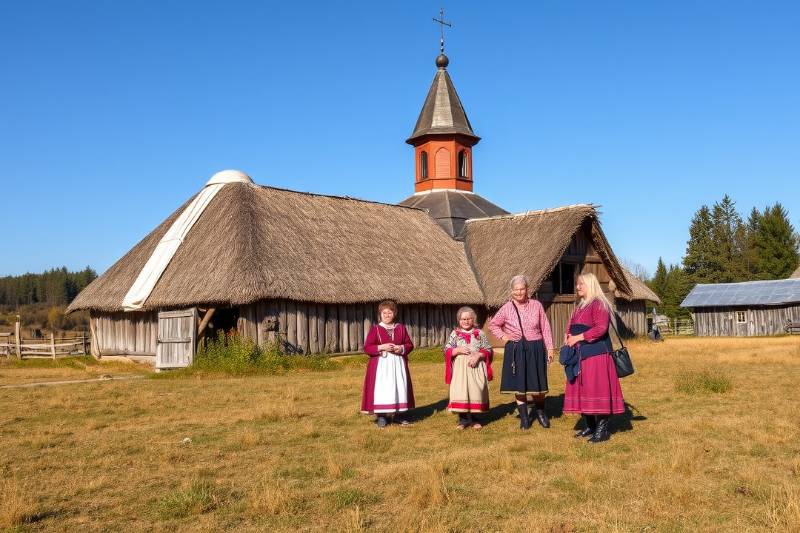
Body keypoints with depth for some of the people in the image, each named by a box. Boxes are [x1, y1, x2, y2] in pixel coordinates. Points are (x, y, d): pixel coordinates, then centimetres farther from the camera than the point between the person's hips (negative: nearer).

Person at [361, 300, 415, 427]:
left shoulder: (401, 328, 8)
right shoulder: (375, 329, -1)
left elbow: (410, 344, 9)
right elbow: (367, 348, -5)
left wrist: (402, 348, -12)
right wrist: (381, 347, -19)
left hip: (398, 364, 3)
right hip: (381, 364, -3)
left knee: (399, 387, 6)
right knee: (381, 389, -4)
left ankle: (398, 414, 19)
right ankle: (381, 416, 6)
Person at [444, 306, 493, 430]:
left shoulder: (479, 333, 6)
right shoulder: (455, 333, 7)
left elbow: (488, 350, 5)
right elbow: (447, 350, 4)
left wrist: (478, 355, -11)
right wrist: (458, 350, -12)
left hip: (475, 368, 0)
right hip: (460, 368, 0)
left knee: (475, 391, 1)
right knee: (460, 392, -5)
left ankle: (472, 419, 16)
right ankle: (464, 419, 7)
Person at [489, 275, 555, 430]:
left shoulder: (536, 305, -1)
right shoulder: (507, 308, -1)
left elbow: (545, 328, 4)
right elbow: (493, 324, 13)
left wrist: (550, 348, 1)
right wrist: (503, 336, 0)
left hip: (535, 349, 0)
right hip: (515, 351, 0)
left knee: (537, 383, 6)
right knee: (519, 385, 5)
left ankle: (540, 412, 30)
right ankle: (524, 417, 18)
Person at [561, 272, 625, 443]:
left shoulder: (599, 304, -10)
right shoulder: (580, 306, 19)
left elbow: (601, 328, -20)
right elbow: (571, 326, 23)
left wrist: (578, 338, -18)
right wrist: (569, 336, 1)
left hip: (596, 353, -9)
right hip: (580, 354, 9)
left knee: (597, 389, -7)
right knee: (582, 389, 9)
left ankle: (602, 429, -1)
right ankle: (590, 426, 18)